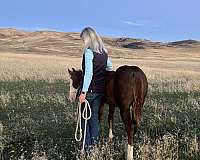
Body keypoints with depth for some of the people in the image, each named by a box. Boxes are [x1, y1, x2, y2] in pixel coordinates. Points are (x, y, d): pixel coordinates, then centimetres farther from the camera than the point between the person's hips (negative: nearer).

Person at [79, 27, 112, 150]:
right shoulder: (104, 52, 7)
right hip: (101, 89, 7)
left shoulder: (88, 51, -15)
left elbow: (88, 73, -22)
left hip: (89, 90, -7)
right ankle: (95, 140, 25)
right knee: (94, 115, 17)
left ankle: (88, 143, 17)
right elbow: (110, 68, 21)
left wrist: (83, 92, -21)